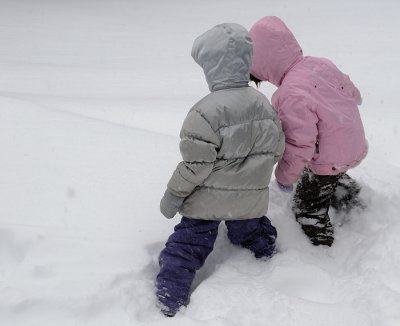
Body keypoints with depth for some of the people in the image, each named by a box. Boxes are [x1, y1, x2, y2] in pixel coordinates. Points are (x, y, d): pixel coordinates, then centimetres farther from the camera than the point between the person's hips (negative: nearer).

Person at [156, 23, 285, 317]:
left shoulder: (206, 112, -24)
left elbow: (195, 163, -22)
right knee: (250, 232, 30)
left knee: (188, 246, 6)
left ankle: (171, 304, 7)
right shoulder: (264, 105, -2)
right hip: (251, 199, 5)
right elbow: (276, 149, 8)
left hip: (208, 200, -4)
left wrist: (174, 194, -9)